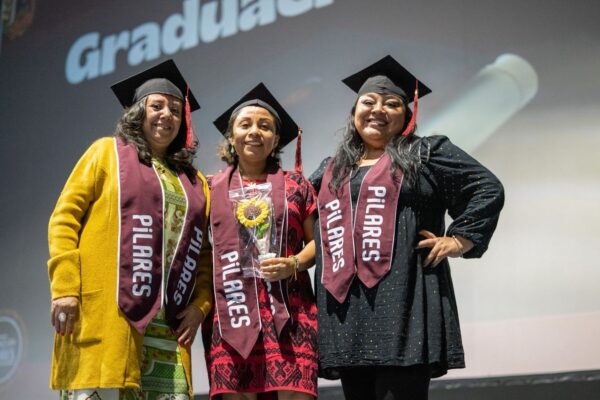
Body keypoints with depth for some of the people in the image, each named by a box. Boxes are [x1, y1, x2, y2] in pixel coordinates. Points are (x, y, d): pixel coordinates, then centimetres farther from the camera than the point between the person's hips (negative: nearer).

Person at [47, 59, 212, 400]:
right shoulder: (108, 151, 12)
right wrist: (65, 286, -9)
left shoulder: (194, 181, 22)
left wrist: (200, 304, 2)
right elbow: (65, 216, 3)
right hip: (105, 312, -4)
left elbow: (205, 251, 19)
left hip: (167, 324, 4)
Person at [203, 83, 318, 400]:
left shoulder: (295, 184, 11)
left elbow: (316, 240, 10)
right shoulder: (213, 189, 13)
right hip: (230, 311, 1)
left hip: (288, 310, 0)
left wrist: (294, 264, -10)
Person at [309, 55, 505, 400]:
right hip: (344, 311, 5)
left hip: (401, 304, -5)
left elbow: (488, 189, 4)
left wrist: (458, 240, -6)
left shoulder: (426, 153, 9)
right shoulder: (331, 169, 23)